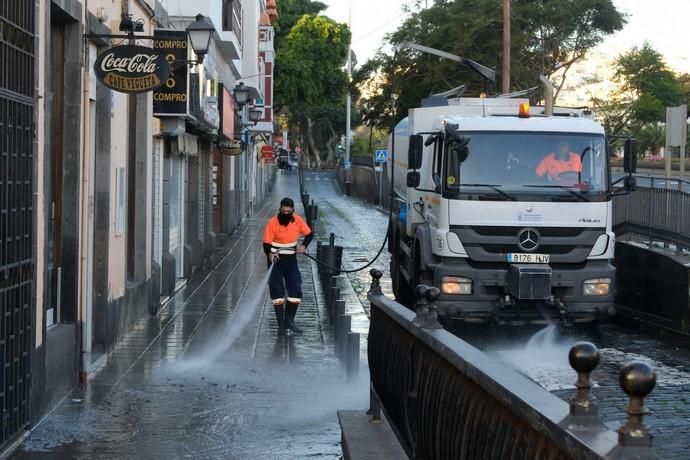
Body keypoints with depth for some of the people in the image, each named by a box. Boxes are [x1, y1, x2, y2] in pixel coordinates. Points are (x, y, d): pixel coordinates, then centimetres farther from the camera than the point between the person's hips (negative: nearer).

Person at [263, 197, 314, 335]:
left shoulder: (298, 221, -5)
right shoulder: (272, 223, -16)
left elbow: (309, 233, 8)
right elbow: (266, 244, -17)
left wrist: (303, 245, -10)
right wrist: (270, 254, -37)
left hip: (291, 260, 4)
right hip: (276, 261, -4)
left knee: (296, 290, 1)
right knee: (277, 293, -1)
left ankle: (289, 320, 17)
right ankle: (281, 324, 7)